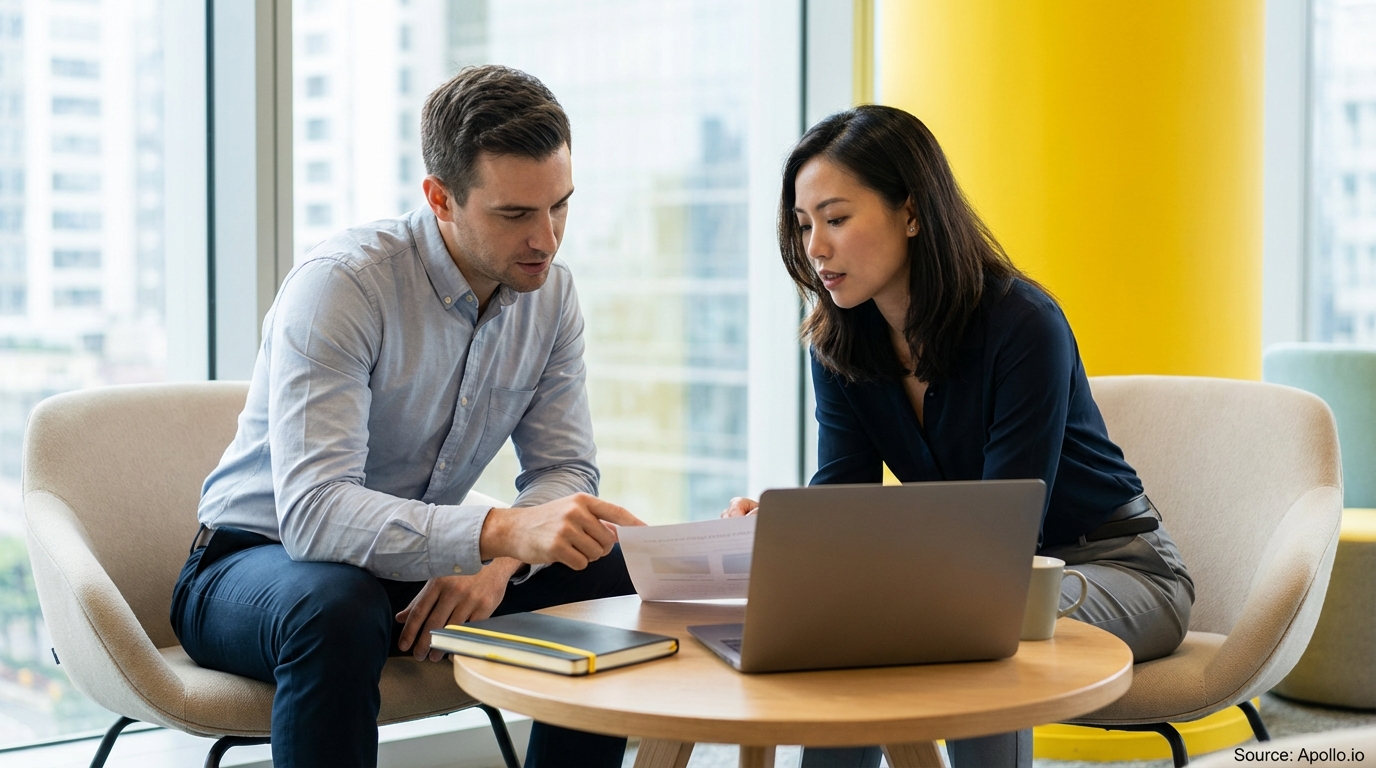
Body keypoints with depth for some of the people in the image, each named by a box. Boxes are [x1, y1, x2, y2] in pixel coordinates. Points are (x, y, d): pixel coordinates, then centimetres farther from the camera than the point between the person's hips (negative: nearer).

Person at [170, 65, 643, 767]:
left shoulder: (550, 293, -5)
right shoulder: (340, 284, -25)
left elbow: (564, 469, -1)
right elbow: (312, 510, -35)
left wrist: (498, 561, -24)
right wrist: (501, 531, -49)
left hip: (423, 567, 6)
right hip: (261, 559, -5)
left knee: (617, 577, -14)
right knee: (338, 606, -39)